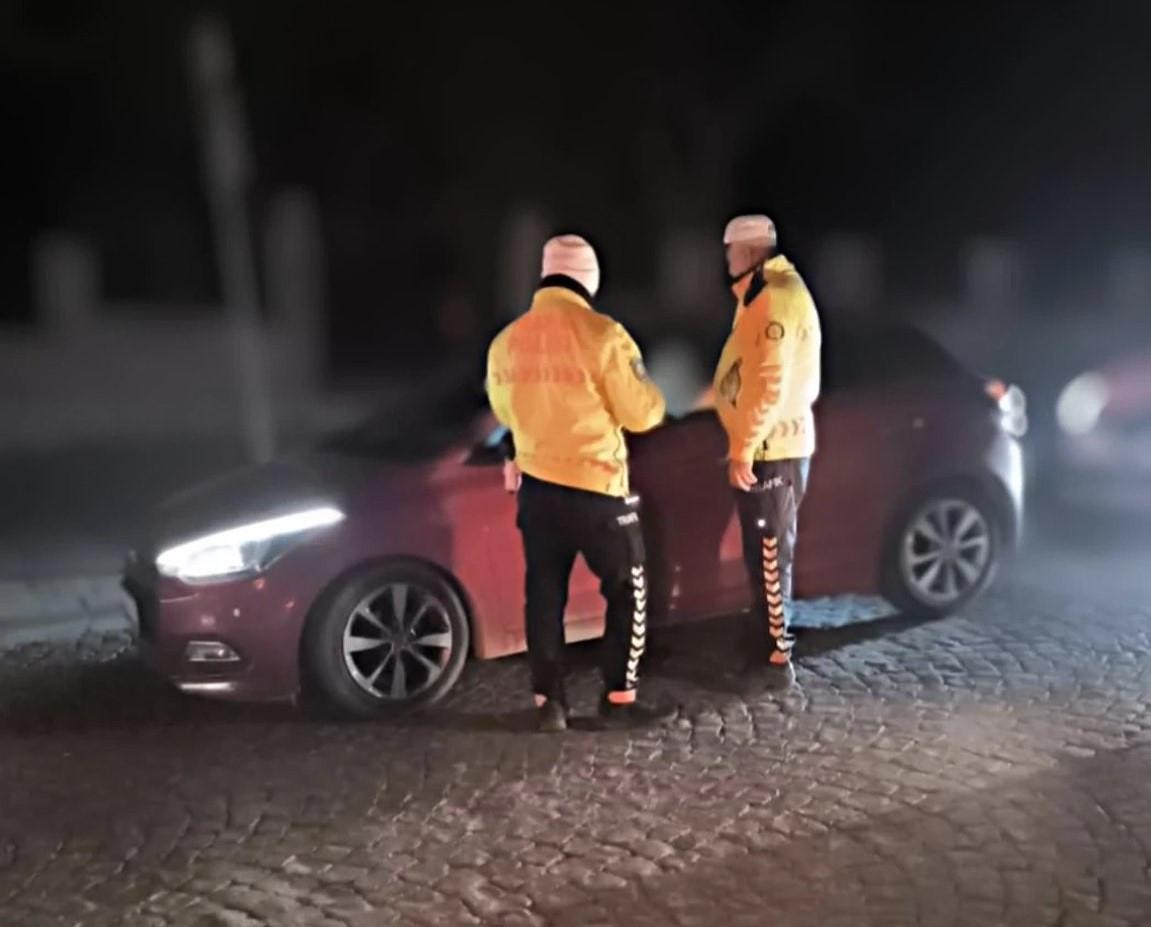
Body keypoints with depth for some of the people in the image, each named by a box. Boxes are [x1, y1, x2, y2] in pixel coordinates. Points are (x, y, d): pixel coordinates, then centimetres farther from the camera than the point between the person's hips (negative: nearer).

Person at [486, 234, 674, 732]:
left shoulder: (507, 341, 1)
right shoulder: (602, 335, -16)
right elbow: (640, 413, -10)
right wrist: (654, 398, 12)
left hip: (536, 485, 5)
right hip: (596, 487, -5)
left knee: (544, 594, 13)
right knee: (628, 591, 9)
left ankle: (549, 702, 16)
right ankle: (619, 699, 10)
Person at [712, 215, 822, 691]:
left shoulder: (776, 296, -16)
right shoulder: (766, 294, 17)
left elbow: (770, 382, -23)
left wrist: (743, 448, -21)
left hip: (770, 450, -10)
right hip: (769, 446, 10)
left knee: (769, 555, -5)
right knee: (763, 553, 15)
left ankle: (775, 659, 1)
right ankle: (763, 646, 24)